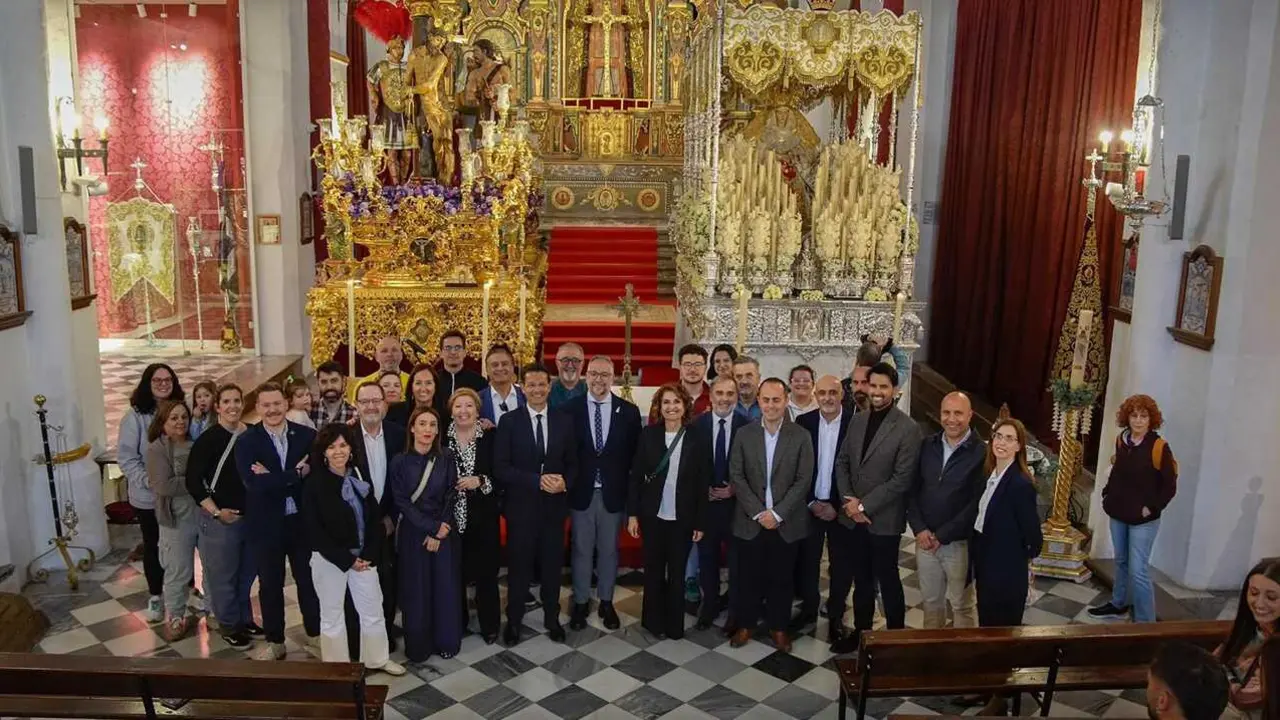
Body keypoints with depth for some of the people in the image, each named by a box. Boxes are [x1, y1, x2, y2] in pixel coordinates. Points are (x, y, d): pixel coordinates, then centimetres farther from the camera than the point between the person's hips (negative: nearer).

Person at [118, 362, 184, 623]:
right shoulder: (135, 415, -11)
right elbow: (126, 457, -12)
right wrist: (147, 480, -23)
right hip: (148, 496, -2)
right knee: (152, 545, 14)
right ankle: (155, 596, 29)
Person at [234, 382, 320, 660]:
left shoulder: (307, 435, -3)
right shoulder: (246, 441, -7)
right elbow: (255, 483, -21)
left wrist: (273, 479, -19)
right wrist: (296, 474, -20)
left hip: (302, 521, 1)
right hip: (266, 524, -1)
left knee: (308, 580, 14)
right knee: (270, 585, 12)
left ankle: (316, 634, 31)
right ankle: (275, 641, 28)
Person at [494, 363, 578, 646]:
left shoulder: (564, 421, 4)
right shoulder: (509, 421, -5)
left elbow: (572, 463, 8)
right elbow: (500, 467, -10)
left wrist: (564, 482, -14)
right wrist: (537, 480, -19)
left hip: (554, 505, 2)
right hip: (521, 506, -2)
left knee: (552, 565, 12)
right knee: (519, 566, 8)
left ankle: (552, 619, 30)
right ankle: (514, 621, 25)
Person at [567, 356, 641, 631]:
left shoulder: (628, 411, -2)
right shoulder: (570, 409, -4)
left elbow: (634, 453, 2)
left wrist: (627, 484, -3)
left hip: (613, 492, 1)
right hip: (581, 492, -1)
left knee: (609, 550, 13)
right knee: (581, 550, 10)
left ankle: (606, 602, 28)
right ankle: (581, 603, 25)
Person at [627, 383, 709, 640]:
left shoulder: (698, 438, -5)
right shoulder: (648, 435, -4)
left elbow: (703, 483, -3)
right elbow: (636, 476, -1)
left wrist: (700, 522, -4)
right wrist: (632, 514, -4)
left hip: (683, 517, 0)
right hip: (652, 514, 1)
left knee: (677, 571, 11)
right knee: (653, 569, 12)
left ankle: (674, 624, 26)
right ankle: (653, 620, 28)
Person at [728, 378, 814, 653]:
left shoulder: (801, 436, -4)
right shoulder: (744, 434, -1)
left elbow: (803, 480, -8)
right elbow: (737, 476, -4)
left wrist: (777, 513, -14)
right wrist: (759, 512, -12)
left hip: (786, 523, -1)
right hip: (751, 521, 1)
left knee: (781, 578, 10)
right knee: (749, 576, 11)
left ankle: (779, 627, 27)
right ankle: (746, 624, 27)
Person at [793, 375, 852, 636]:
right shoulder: (803, 422, -4)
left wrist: (837, 506, -12)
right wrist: (811, 502, -8)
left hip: (841, 507, -2)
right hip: (809, 504, 2)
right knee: (807, 560, 11)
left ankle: (836, 612, 28)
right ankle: (808, 609, 28)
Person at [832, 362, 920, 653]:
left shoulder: (908, 428, -13)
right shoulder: (857, 420, 6)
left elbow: (902, 479, -16)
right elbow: (842, 462, 9)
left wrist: (864, 506, -15)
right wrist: (848, 500, -7)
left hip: (883, 520, -5)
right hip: (853, 517, 5)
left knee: (887, 581, 9)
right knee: (861, 579, 17)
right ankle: (861, 630, 31)